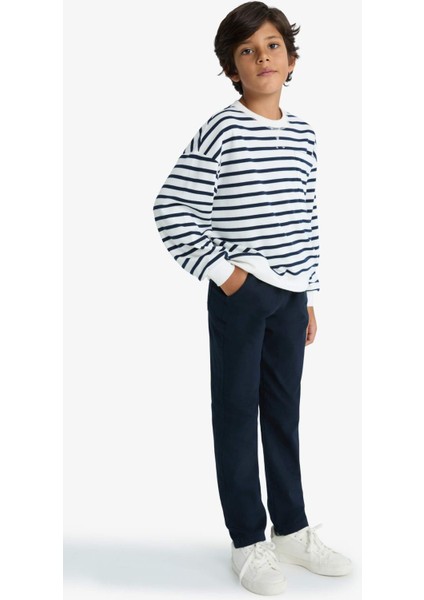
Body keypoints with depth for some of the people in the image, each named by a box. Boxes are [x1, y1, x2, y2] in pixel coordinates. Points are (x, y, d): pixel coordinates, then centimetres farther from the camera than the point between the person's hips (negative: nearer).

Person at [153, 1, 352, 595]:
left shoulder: (303, 133, 9)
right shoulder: (221, 130, -9)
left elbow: (307, 218, 14)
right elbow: (171, 210, -12)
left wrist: (310, 296, 14)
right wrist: (218, 270, -12)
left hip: (290, 295, 6)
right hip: (241, 294, -5)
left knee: (284, 413, 15)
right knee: (238, 412, 6)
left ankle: (292, 531, 30)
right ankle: (248, 543, 19)